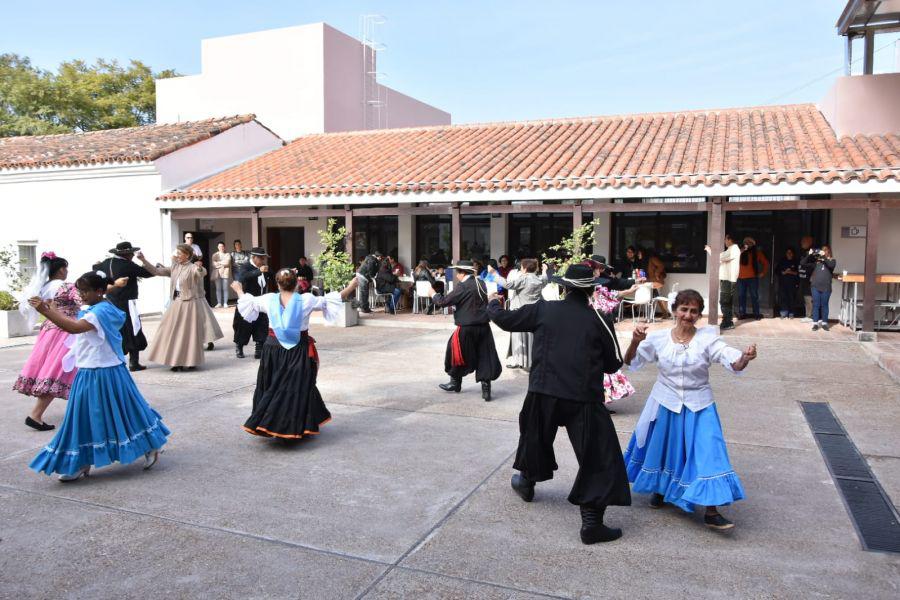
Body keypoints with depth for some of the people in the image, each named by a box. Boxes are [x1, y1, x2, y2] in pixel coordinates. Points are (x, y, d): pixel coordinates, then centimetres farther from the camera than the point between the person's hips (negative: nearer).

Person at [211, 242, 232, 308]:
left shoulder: (228, 254, 8)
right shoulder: (215, 255, 12)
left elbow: (227, 263, -6)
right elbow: (214, 264, 0)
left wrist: (219, 263, -3)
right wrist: (223, 264, -7)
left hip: (225, 273, -1)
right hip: (217, 274, 1)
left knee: (225, 289, -4)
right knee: (218, 289, -1)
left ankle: (225, 303, -1)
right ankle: (219, 303, 1)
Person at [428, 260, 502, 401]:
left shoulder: (462, 286, -13)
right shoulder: (481, 284, 7)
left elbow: (444, 301, -11)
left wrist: (434, 295, 8)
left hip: (467, 328, -6)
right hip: (484, 326, 6)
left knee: (458, 353, 15)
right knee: (485, 356, 6)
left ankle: (455, 383, 30)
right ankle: (486, 389, 1)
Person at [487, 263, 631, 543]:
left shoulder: (543, 310, 0)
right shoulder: (599, 320, -3)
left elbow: (506, 320, 12)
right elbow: (614, 363, 4)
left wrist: (493, 304, 33)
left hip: (542, 393, 3)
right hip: (583, 399, -3)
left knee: (535, 437, 29)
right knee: (597, 457, 4)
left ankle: (526, 482, 50)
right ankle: (591, 522, 1)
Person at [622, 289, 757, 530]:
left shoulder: (707, 338, -11)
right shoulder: (659, 338, -6)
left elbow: (733, 363, -22)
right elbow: (631, 362, -2)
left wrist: (745, 358, -45)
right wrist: (635, 342, -21)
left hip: (698, 408, -1)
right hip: (665, 404, 2)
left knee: (707, 454, -7)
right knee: (662, 449, 17)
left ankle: (711, 512, 4)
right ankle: (660, 489, 44)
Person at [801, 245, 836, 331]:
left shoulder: (832, 260, 7)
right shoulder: (816, 260, 7)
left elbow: (831, 265, -16)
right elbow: (803, 263, 2)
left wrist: (824, 256, -18)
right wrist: (809, 255, -9)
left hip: (826, 287, 0)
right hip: (815, 286, 0)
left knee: (824, 305, 5)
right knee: (816, 305, 2)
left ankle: (824, 323, 13)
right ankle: (815, 323, 6)